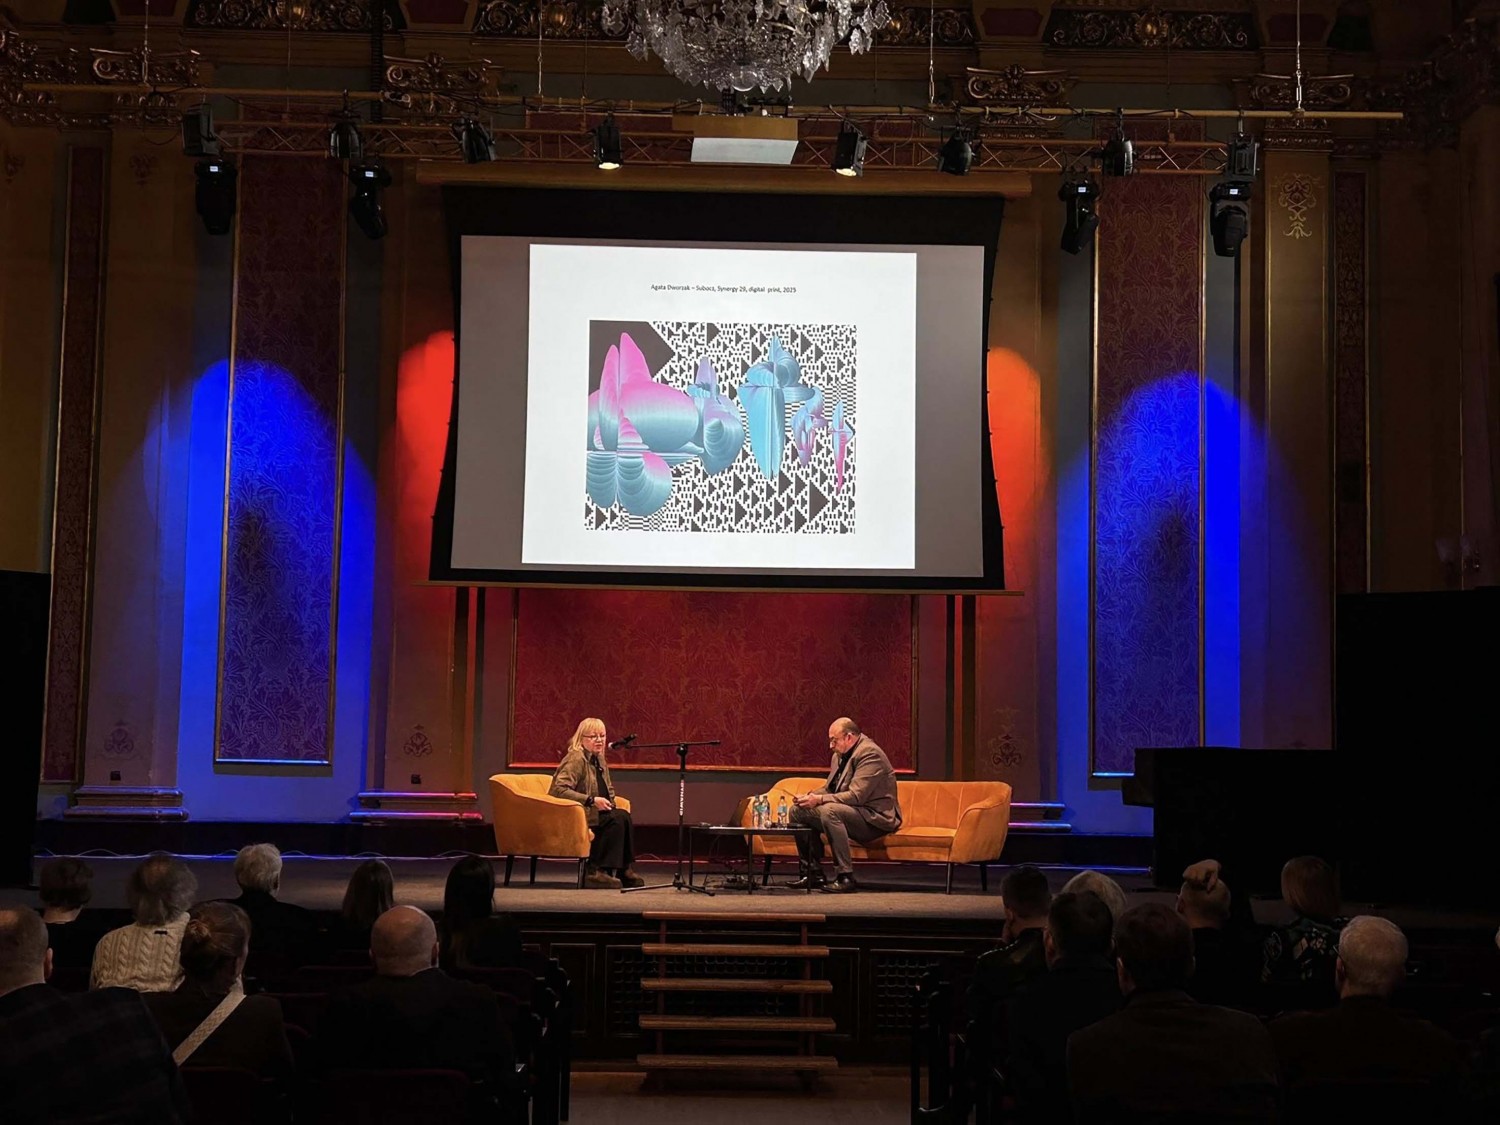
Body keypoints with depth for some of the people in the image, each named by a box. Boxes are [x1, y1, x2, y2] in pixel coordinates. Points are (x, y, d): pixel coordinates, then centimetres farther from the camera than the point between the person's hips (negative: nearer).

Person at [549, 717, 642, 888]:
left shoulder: (600, 760, 15)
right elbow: (559, 789, -25)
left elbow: (609, 789, 30)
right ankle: (595, 871, -22)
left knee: (624, 817, -18)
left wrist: (608, 803, 7)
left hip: (595, 813, 8)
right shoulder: (576, 759, -12)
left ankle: (626, 870, -13)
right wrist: (592, 800, -25)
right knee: (618, 818, -24)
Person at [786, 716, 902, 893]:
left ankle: (845, 877, -31)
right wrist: (809, 796, -4)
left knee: (829, 811, -35)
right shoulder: (840, 756, 12)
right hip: (853, 812, 10)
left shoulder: (870, 753, -18)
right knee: (798, 811, 1)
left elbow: (856, 796, -26)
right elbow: (829, 788, 17)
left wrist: (820, 799, -26)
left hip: (875, 817, -10)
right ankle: (813, 873, 3)